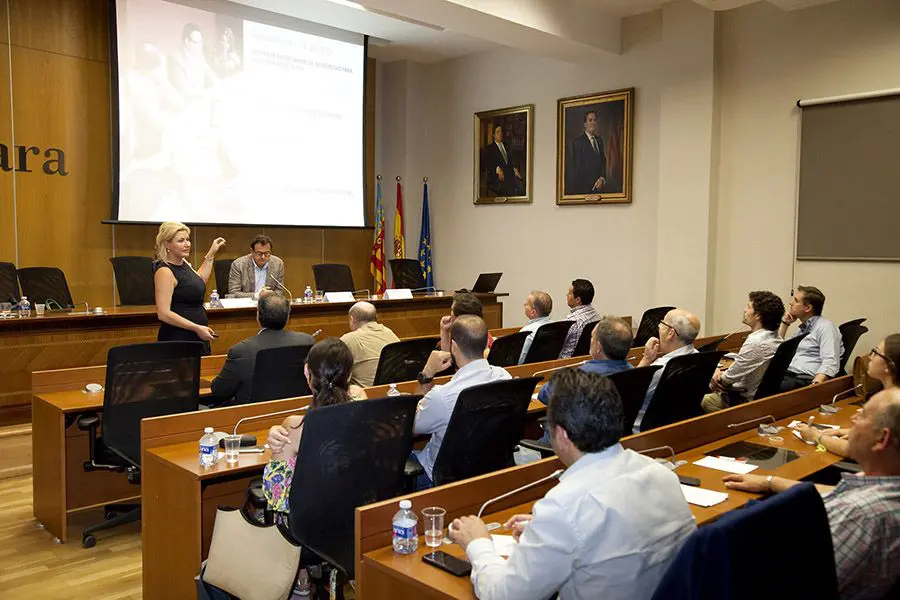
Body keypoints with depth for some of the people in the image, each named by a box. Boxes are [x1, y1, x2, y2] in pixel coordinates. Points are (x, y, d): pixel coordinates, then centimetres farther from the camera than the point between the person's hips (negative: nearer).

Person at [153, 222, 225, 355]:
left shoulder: (183, 263, 9)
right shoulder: (165, 271, -16)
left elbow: (199, 282, 30)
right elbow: (163, 314, -22)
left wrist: (211, 254, 27)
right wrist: (197, 328, -22)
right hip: (178, 339, -8)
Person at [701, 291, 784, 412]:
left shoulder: (755, 342, -27)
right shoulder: (775, 338, 4)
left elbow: (729, 378, -18)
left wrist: (719, 375, 3)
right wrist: (722, 374, 0)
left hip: (745, 400, -10)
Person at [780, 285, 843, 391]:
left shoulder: (825, 327, -2)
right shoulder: (803, 328, 25)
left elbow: (830, 364, -15)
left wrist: (815, 384, -30)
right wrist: (785, 323, 22)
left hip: (806, 379, -8)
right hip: (788, 375, 8)